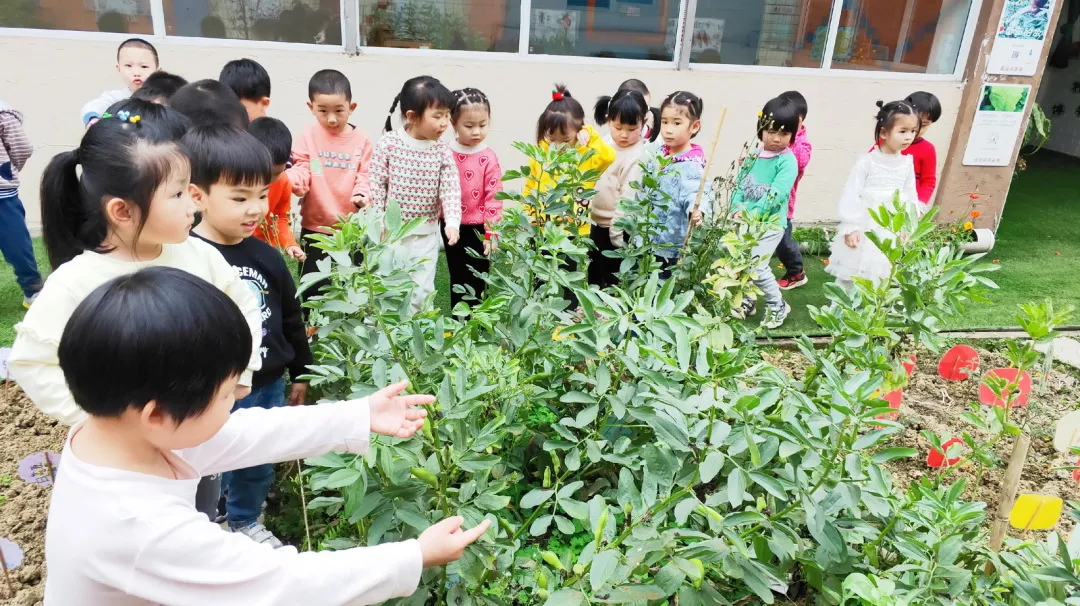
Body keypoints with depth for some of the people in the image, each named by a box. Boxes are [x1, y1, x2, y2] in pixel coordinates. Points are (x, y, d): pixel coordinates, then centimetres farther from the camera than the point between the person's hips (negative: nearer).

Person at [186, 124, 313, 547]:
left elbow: (291, 319, 10)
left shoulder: (265, 256, -1)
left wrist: (300, 375, 15)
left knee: (258, 466, 23)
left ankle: (246, 521, 48)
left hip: (266, 388, 5)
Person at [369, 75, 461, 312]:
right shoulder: (389, 144, -11)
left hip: (426, 234, 2)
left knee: (422, 290, 9)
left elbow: (451, 190, -10)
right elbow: (377, 186, -5)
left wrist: (452, 222, -26)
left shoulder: (443, 152, -4)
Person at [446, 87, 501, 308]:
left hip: (477, 229, -3)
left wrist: (490, 232, -12)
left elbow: (494, 197, -11)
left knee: (476, 282, 6)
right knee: (457, 279, 16)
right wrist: (445, 223, 5)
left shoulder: (488, 157, -11)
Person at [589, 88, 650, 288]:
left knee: (611, 281, 5)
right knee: (594, 276, 22)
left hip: (615, 230, -8)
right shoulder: (610, 143, 5)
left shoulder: (635, 157, -20)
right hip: (597, 224, 9)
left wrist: (617, 234, -21)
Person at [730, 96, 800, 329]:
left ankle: (777, 305, 9)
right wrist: (738, 209, -11)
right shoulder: (753, 157, 7)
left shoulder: (788, 161, -11)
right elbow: (739, 185, 7)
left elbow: (775, 194, -21)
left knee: (756, 265, -13)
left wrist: (752, 215, -24)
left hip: (771, 222, -6)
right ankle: (746, 301, 33)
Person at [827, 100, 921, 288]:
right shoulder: (867, 162, -11)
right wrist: (850, 228, -15)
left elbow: (911, 198, 9)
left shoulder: (907, 163, 2)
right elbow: (851, 196, -11)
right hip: (863, 232, -4)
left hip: (890, 235, 4)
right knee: (848, 278, 7)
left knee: (881, 279, 12)